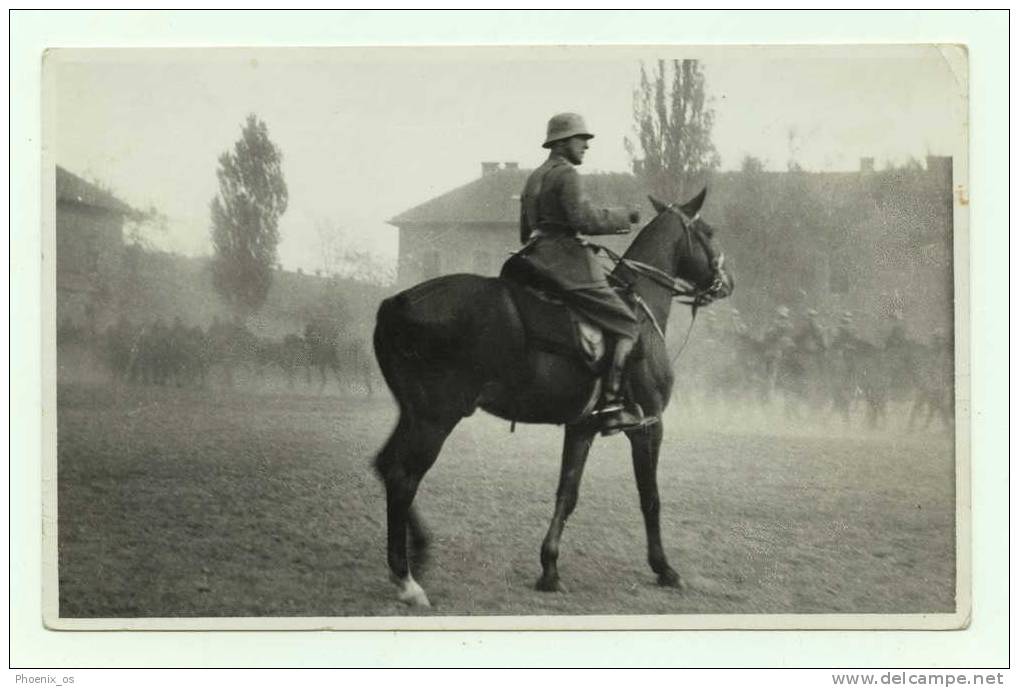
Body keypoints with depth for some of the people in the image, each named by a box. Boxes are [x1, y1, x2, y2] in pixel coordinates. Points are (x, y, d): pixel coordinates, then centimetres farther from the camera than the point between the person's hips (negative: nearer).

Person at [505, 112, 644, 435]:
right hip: (565, 262, -10)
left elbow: (526, 234, 27)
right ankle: (613, 405, -20)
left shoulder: (534, 178, 23)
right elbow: (584, 217, -20)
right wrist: (622, 216, -6)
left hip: (534, 259, 10)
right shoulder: (566, 174, -7)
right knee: (626, 324, -8)